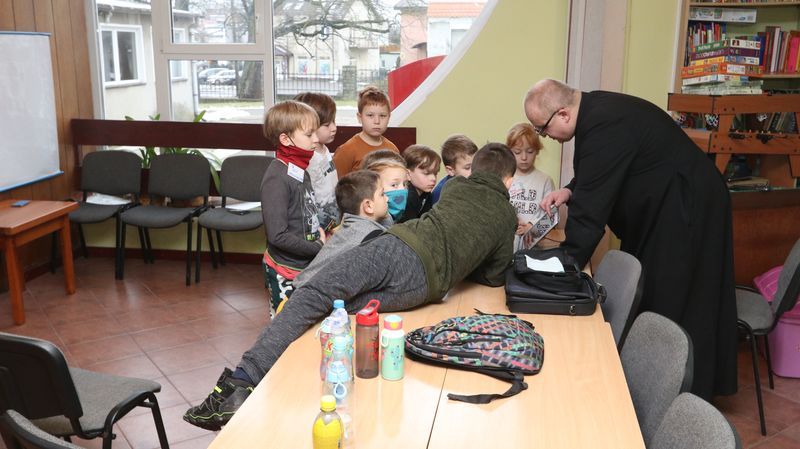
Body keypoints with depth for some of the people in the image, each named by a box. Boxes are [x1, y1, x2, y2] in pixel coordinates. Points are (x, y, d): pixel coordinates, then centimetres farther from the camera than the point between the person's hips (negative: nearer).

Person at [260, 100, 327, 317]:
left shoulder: (300, 170, 6)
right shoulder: (277, 179, -20)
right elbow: (278, 235, -24)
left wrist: (319, 232, 0)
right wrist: (319, 247, -16)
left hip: (306, 266, 8)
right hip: (286, 273, -8)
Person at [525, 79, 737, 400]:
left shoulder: (605, 126, -28)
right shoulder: (594, 110, 2)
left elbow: (590, 209, -28)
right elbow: (597, 177, 15)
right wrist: (570, 190, -5)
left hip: (685, 209, -10)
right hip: (659, 207, 10)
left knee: (670, 307, -1)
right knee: (643, 299, 14)